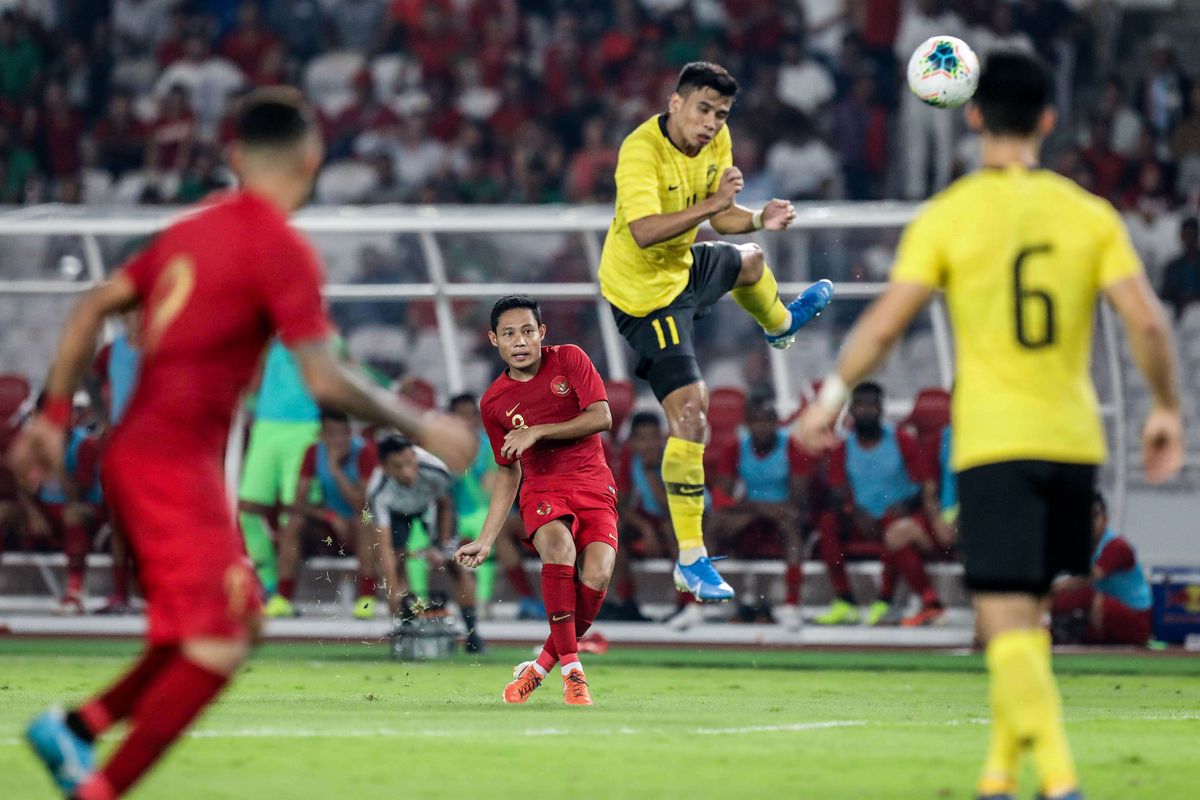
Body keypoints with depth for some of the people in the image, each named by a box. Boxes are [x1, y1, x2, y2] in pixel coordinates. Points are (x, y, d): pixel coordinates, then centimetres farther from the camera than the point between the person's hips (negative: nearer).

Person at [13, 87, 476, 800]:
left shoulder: (194, 230, 13)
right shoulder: (284, 250, -11)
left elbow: (93, 309, 14)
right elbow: (324, 380, -17)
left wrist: (56, 417, 18)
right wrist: (423, 427, -6)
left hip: (137, 454, 9)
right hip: (178, 466, -9)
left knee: (239, 622, 16)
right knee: (214, 652, -8)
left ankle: (77, 725, 10)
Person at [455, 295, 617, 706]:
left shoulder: (569, 360, 0)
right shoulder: (494, 402, 6)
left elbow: (601, 417, -10)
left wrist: (537, 432, -17)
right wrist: (485, 541, 10)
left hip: (593, 488, 0)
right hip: (542, 489, 0)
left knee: (597, 573, -25)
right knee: (559, 548, -34)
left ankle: (542, 664, -4)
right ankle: (571, 671, -30)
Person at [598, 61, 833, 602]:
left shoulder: (716, 142, -5)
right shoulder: (641, 152, -30)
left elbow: (721, 216, 5)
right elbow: (644, 231, -43)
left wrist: (760, 219, -15)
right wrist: (712, 203, -49)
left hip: (682, 266, 9)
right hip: (646, 293, -9)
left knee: (749, 260, 37)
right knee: (689, 414, -17)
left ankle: (780, 325, 76)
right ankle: (691, 561, -15)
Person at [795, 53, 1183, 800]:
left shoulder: (947, 217, -4)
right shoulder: (1089, 214, 3)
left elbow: (885, 323, -7)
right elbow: (1148, 322, -4)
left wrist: (833, 395, 7)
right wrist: (1167, 410, 9)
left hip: (992, 443, -4)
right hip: (1074, 440, 4)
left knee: (1008, 622, -6)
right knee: (1025, 613, 20)